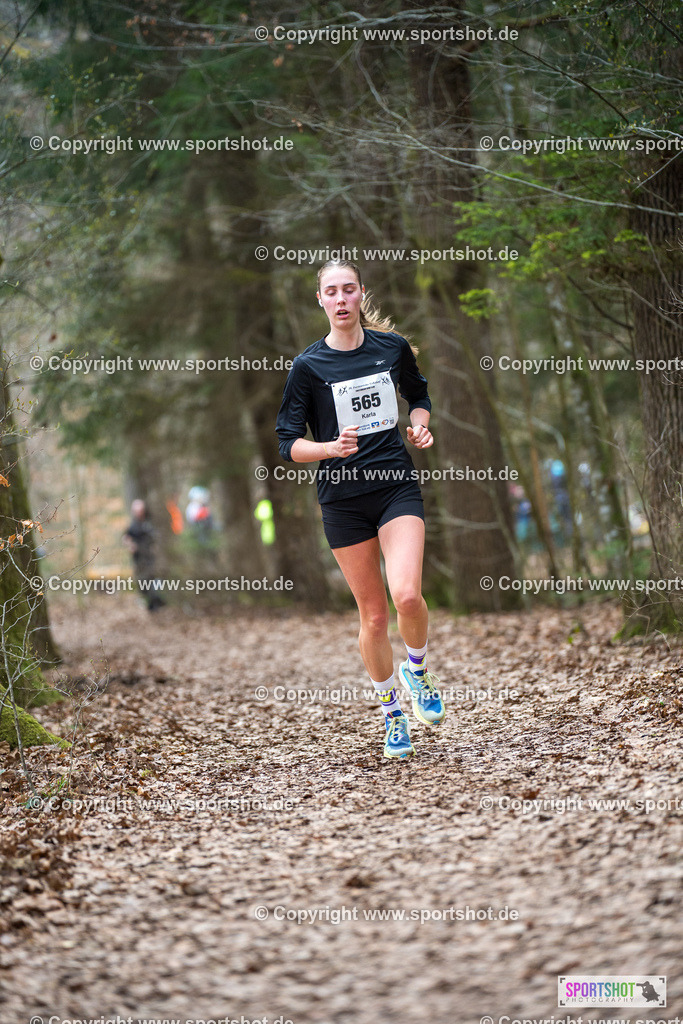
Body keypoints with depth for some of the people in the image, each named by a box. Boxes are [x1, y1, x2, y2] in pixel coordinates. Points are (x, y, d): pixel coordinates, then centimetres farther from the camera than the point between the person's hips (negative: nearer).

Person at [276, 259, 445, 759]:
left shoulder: (393, 346, 4)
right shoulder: (308, 365, -3)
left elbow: (419, 394, 23)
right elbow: (289, 443, -3)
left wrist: (421, 426, 2)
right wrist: (331, 447, -21)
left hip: (397, 486, 1)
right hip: (343, 499, 0)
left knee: (407, 595, -20)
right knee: (373, 614, 4)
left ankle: (418, 670, 12)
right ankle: (392, 714, 25)